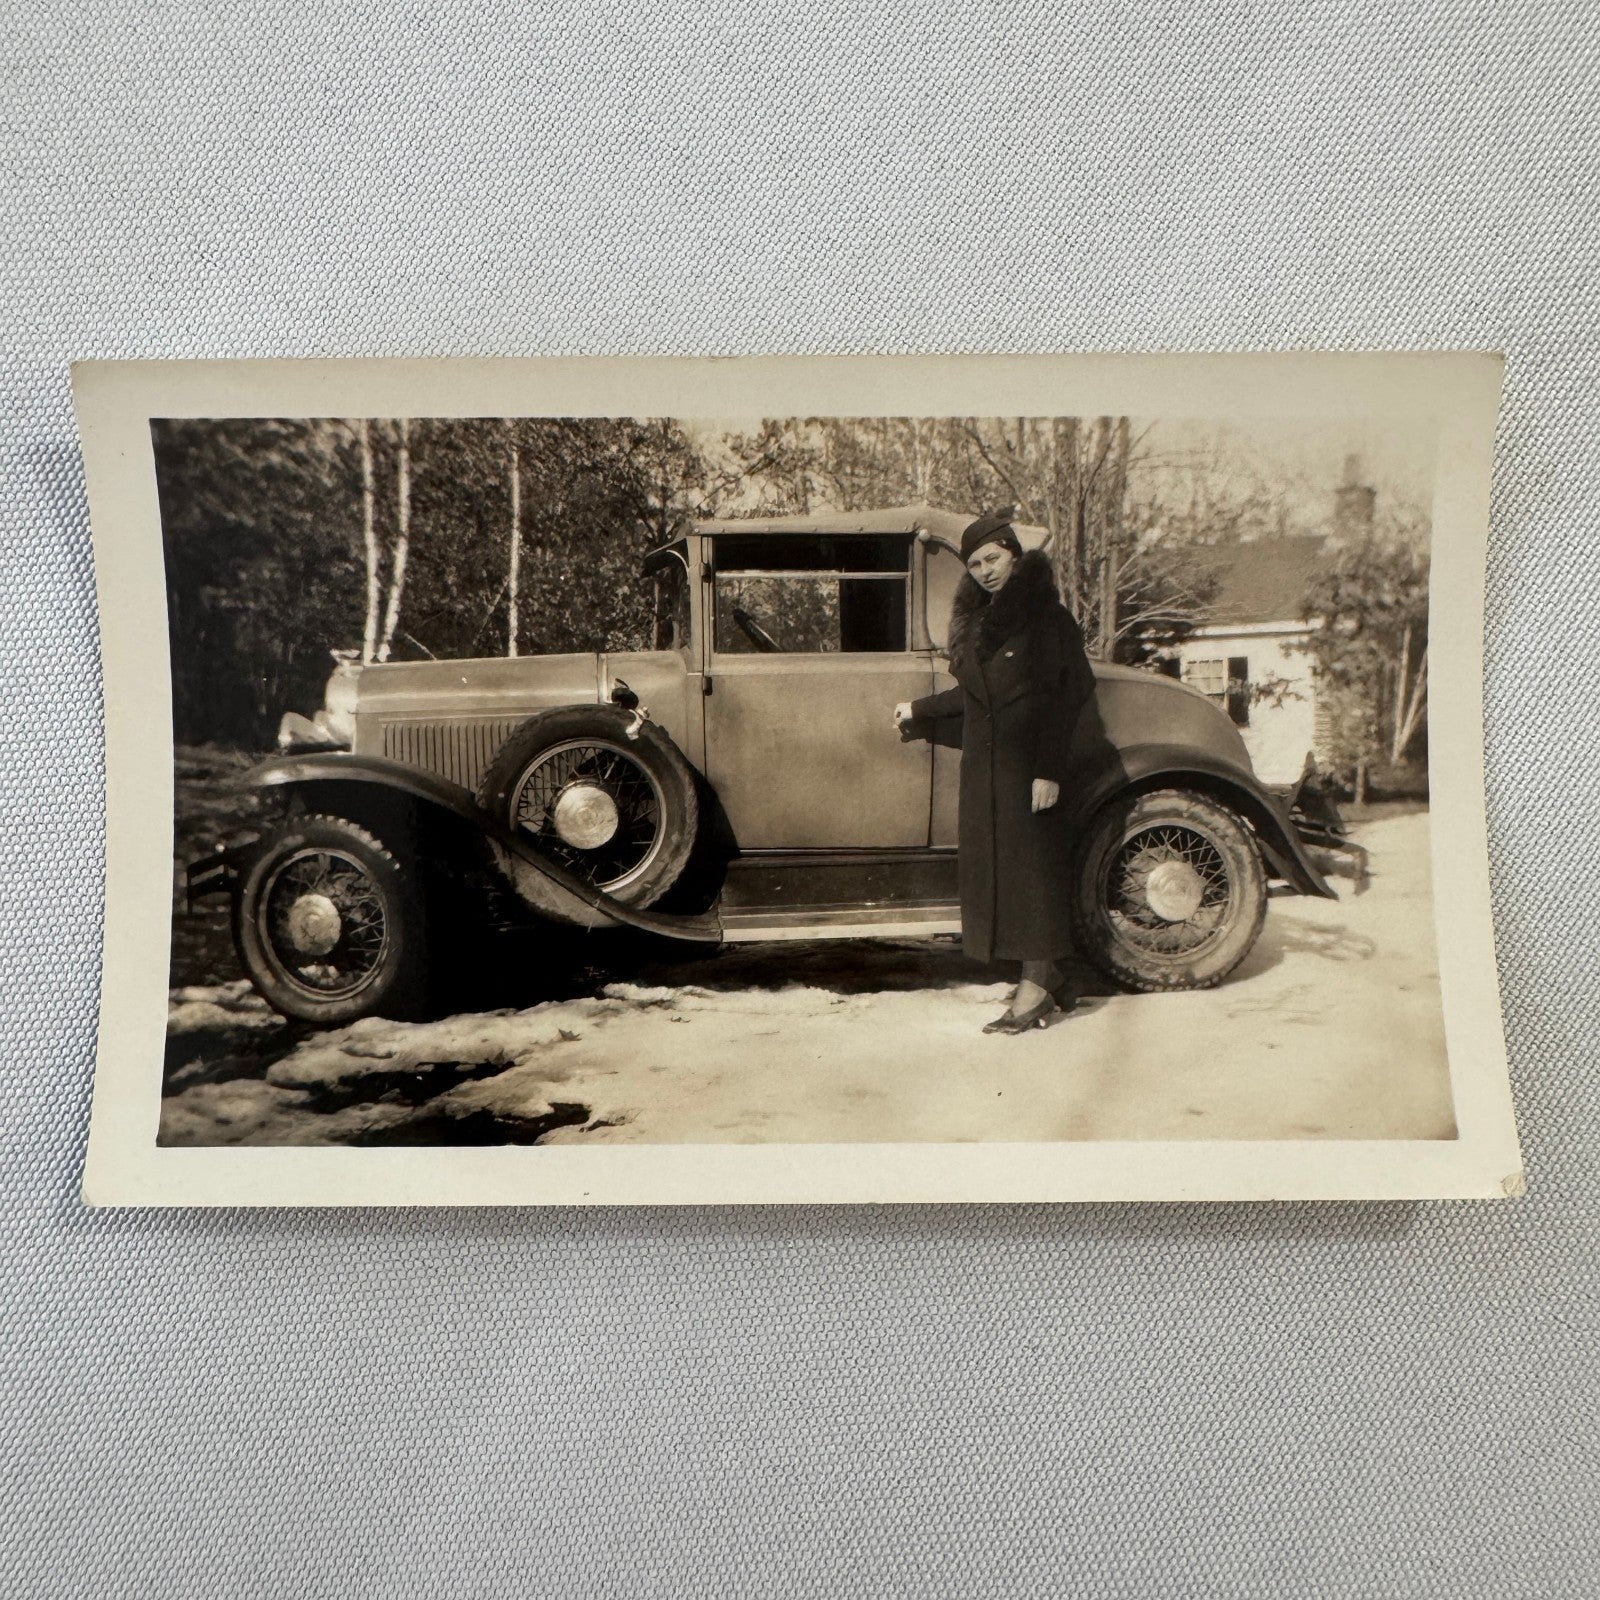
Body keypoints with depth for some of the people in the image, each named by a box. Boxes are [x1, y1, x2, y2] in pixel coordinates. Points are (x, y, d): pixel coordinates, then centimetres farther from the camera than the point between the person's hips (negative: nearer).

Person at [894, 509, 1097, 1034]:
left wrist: (1048, 770, -19)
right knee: (993, 867, 7)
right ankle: (1042, 987, 15)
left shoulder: (1048, 617, -8)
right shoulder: (977, 621, 14)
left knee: (1030, 866, -5)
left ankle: (1037, 983, 3)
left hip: (1028, 767, -8)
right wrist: (919, 712, 32)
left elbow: (1064, 698, -13)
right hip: (982, 768, 8)